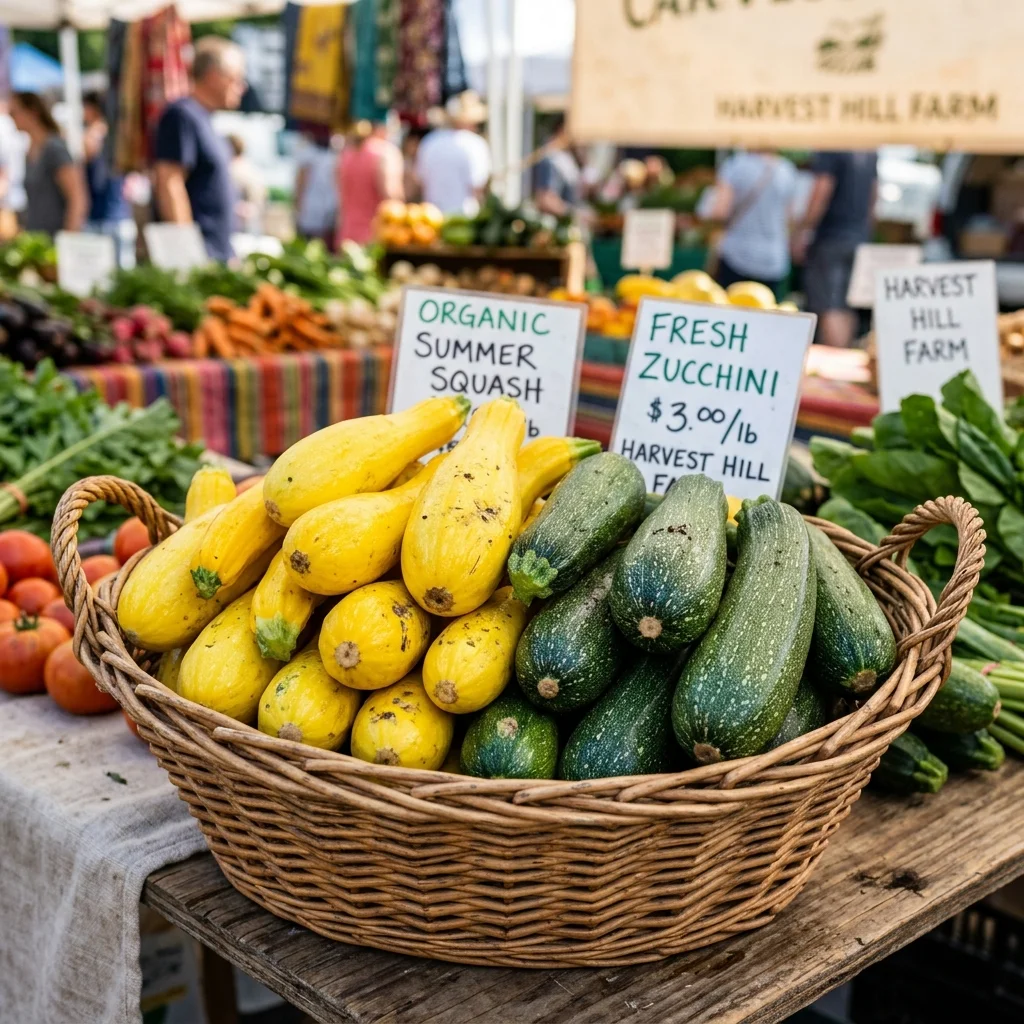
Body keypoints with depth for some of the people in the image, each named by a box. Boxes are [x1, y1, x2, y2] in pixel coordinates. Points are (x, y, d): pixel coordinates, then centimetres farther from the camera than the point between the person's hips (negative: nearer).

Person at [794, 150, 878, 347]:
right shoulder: (871, 151, 10)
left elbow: (822, 191, -16)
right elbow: (874, 193, 16)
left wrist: (804, 232, -9)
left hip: (830, 237, -7)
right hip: (860, 238, 7)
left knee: (828, 308, -7)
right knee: (846, 307, 14)